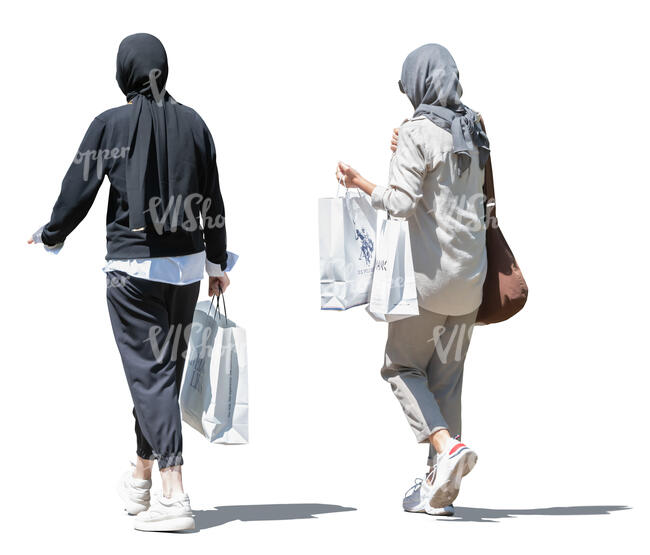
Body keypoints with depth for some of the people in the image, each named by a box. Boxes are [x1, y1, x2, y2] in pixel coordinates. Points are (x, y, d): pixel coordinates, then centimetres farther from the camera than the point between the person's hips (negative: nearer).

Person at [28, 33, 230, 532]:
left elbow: (78, 191, -4)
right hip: (186, 265, 5)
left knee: (149, 373, -3)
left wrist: (51, 237, 15)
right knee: (166, 369, 15)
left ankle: (174, 496, -11)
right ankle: (141, 479, 31)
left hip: (134, 267, -5)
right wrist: (217, 264, 20)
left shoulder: (111, 125, -8)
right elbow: (213, 204, 8)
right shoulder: (192, 123, 3)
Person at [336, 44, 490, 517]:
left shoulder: (416, 134, -13)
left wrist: (360, 183, -5)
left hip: (428, 270, -7)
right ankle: (440, 489, 10)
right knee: (447, 375, 10)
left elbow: (402, 203, -20)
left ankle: (446, 445, -15)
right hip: (470, 273, 7)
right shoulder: (473, 131, 10)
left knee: (403, 365, 8)